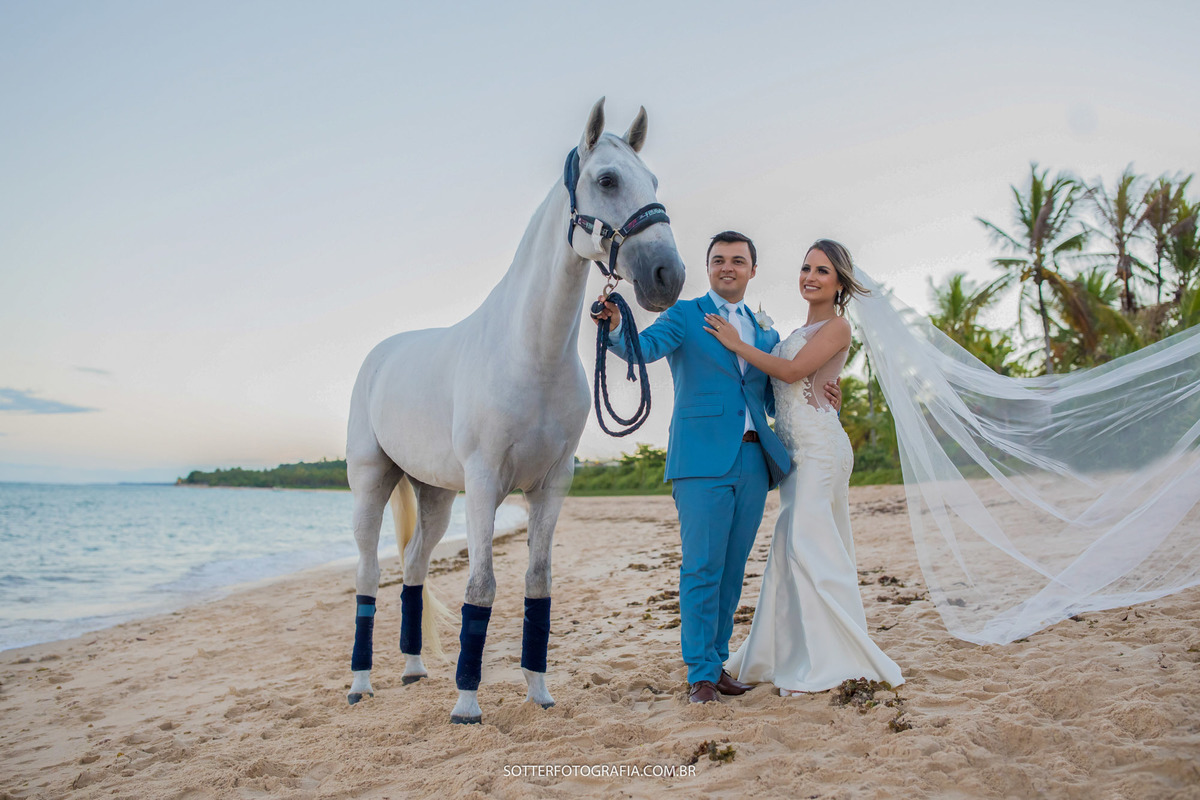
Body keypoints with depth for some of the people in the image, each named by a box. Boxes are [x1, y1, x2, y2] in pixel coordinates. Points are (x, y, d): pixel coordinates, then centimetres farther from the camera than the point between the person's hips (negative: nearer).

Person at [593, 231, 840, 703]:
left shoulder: (766, 334, 20)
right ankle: (700, 673, 5)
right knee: (702, 569, -5)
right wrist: (615, 330, -35)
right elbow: (646, 347, -13)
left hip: (754, 462, 5)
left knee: (732, 570, 10)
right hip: (703, 460, -5)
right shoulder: (684, 315, 5)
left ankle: (718, 660, 22)